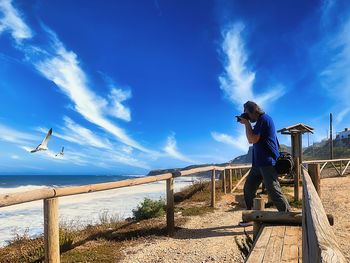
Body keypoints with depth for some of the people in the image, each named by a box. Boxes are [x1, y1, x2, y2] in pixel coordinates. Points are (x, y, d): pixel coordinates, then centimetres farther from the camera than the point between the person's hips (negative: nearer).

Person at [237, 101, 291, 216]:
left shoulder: (264, 119, -10)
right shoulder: (260, 121, 20)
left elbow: (252, 140, -17)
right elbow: (253, 138, 26)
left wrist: (247, 123, -8)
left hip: (267, 163, -10)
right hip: (258, 163, 10)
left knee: (274, 191, -11)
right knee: (248, 188, 8)